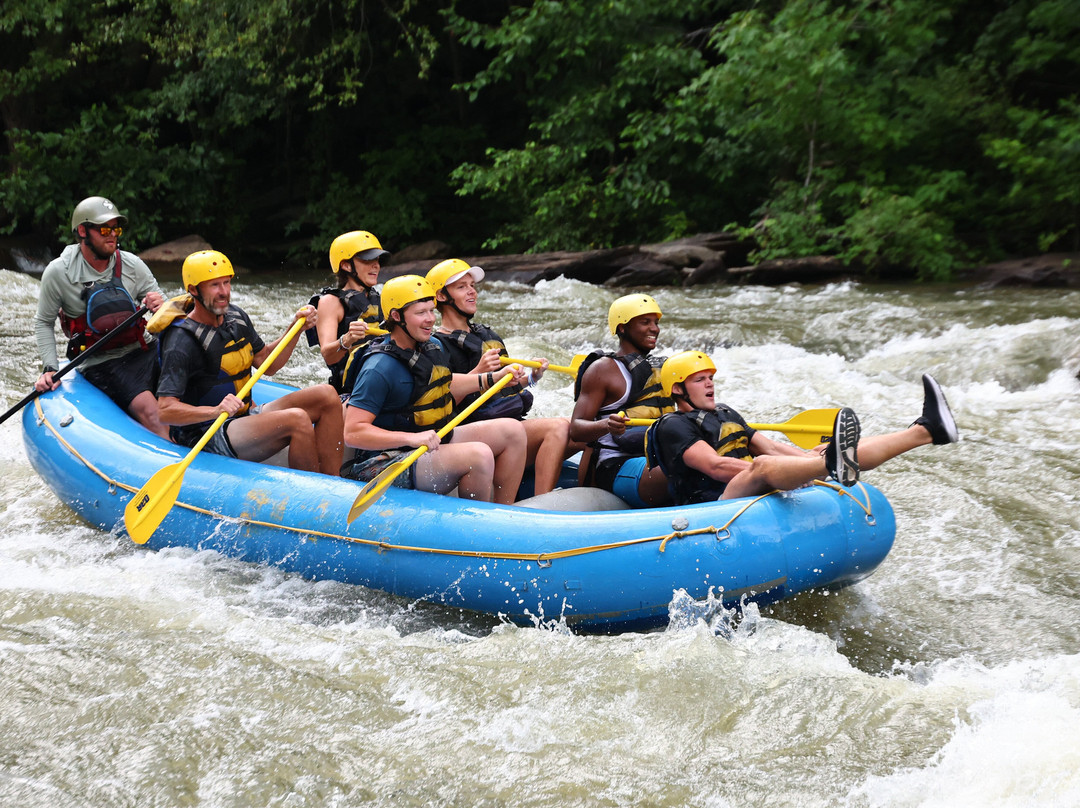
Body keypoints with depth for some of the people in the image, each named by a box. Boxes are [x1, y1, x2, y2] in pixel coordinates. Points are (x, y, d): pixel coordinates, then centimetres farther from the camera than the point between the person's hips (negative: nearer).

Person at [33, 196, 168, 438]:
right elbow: (43, 323, 5)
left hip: (143, 351, 5)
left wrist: (161, 307, -17)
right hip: (101, 363, -4)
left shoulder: (132, 265, 1)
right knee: (150, 413, -28)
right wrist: (49, 368, -5)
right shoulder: (59, 272, -6)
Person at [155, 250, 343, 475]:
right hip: (208, 439, -9)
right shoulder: (182, 341, -17)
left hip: (246, 416, 9)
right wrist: (215, 410, -37)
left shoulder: (237, 317, 9)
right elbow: (165, 411, -23)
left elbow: (267, 364, 19)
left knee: (326, 395, -8)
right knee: (297, 419, -30)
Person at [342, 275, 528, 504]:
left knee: (512, 430, 2)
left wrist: (494, 378, 21)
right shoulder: (380, 368, -21)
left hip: (435, 441, 10)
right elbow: (352, 433, -26)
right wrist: (412, 438, -35)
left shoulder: (433, 346, 7)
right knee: (479, 455, -30)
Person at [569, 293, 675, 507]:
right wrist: (605, 425, -27)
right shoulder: (603, 368, 1)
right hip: (618, 468, -8)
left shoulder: (657, 369, 25)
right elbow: (576, 429, -6)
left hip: (655, 462, 8)